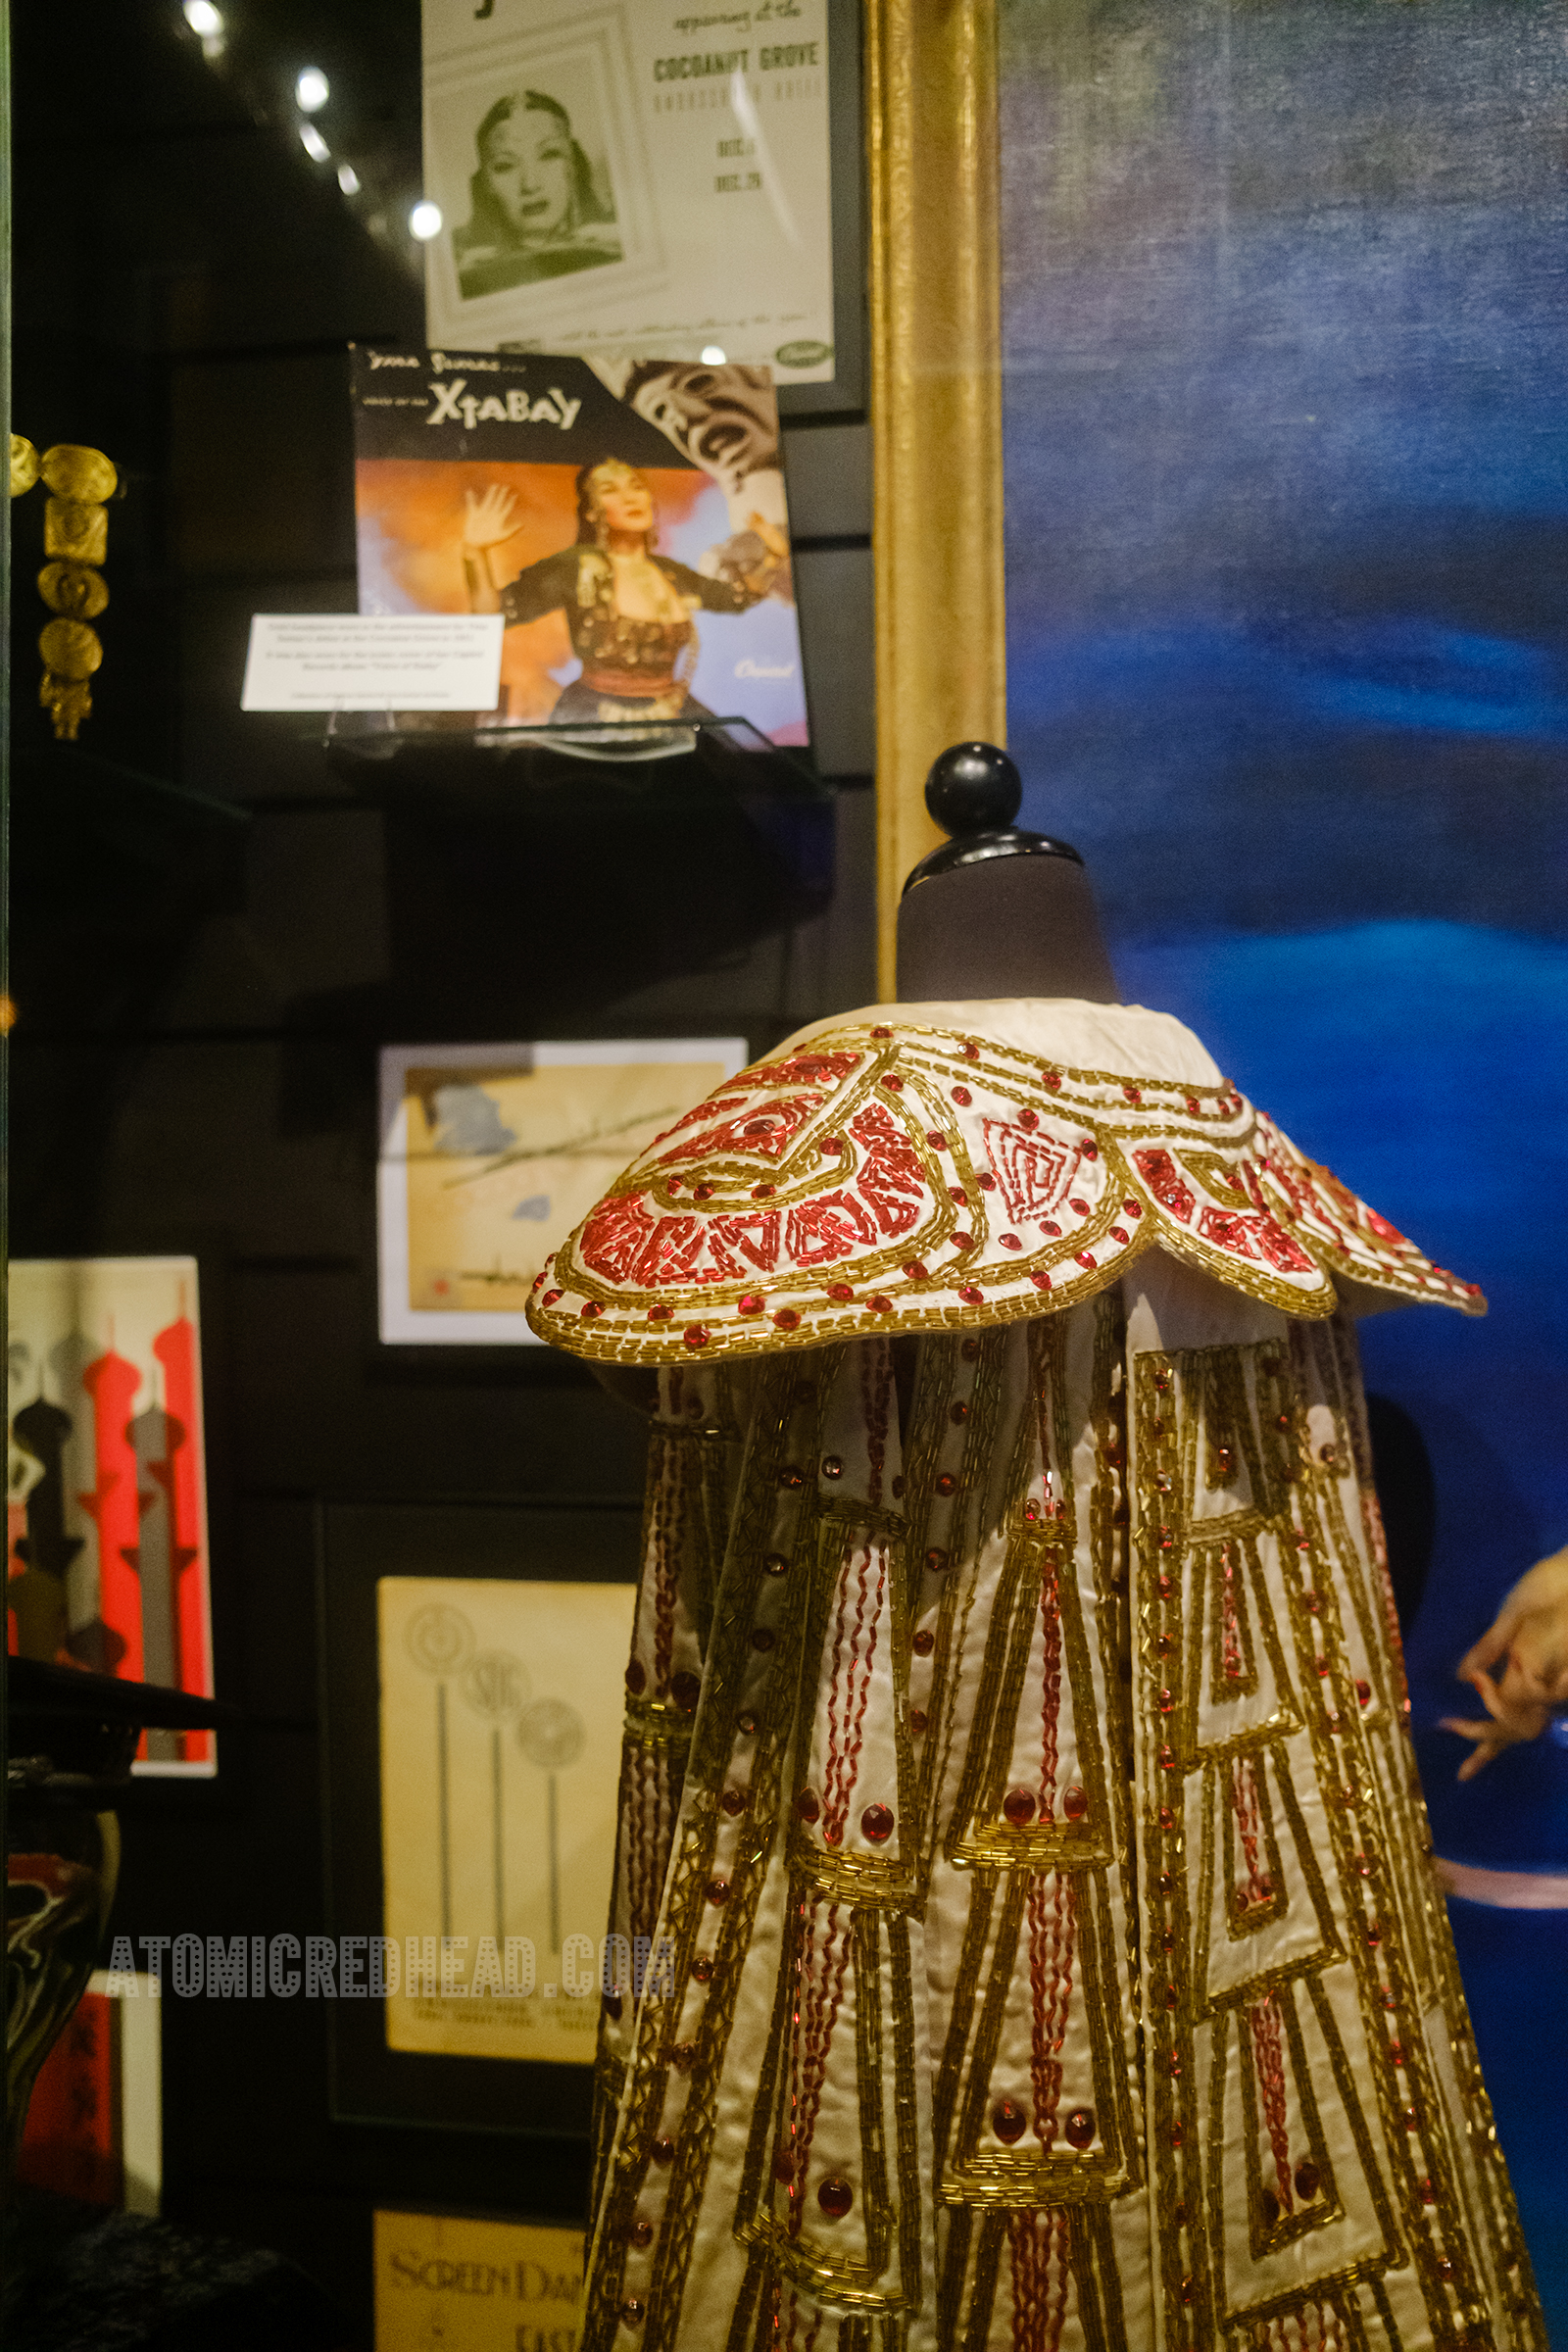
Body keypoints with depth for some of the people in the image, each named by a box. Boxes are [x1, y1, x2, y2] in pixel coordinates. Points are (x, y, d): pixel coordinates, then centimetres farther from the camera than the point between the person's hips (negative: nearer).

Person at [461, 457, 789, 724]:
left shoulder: (670, 573, 12)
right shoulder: (576, 567, -5)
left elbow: (738, 595, 29)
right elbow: (492, 613, -11)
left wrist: (776, 553, 17)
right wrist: (476, 552, -25)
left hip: (675, 715, 6)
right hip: (594, 722, -5)